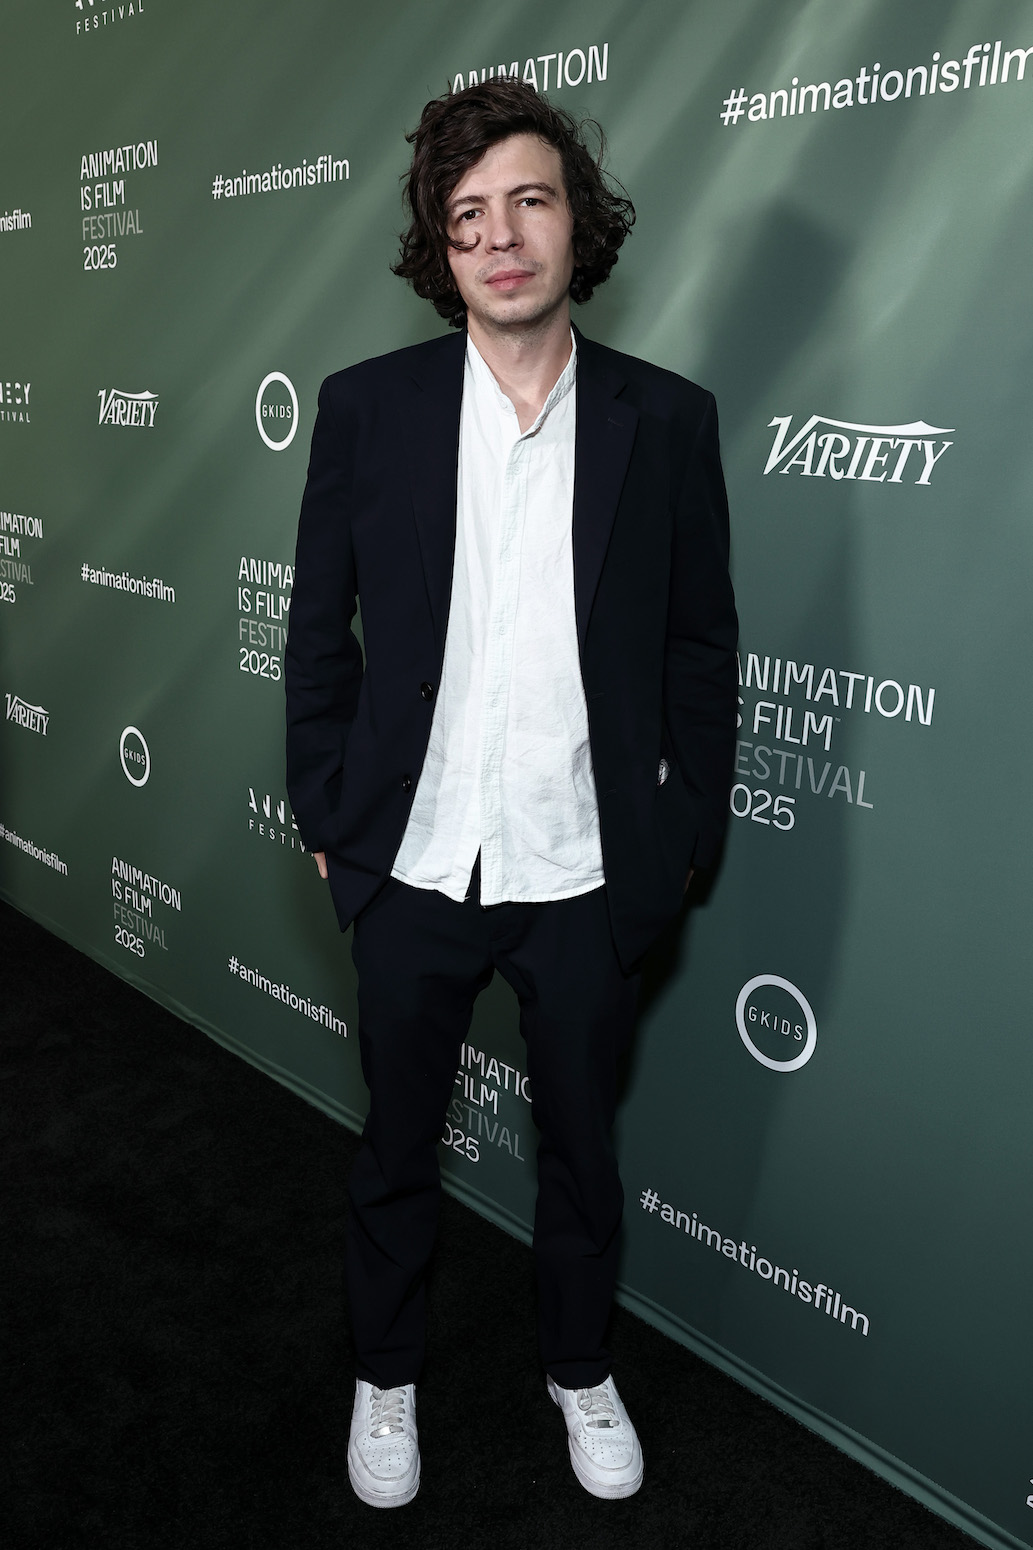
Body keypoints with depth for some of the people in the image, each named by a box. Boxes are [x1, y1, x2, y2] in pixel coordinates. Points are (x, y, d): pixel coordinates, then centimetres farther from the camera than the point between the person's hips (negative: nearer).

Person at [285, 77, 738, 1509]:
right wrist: (329, 817, 0)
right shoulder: (368, 408, -4)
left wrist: (683, 835, 0)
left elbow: (700, 648, 1)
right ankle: (386, 1376, 45)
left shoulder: (666, 420, -4)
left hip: (588, 878, 0)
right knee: (397, 1148, 19)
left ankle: (580, 1368, 46)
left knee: (582, 1148, 19)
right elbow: (319, 631, 2)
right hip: (416, 868, 0)